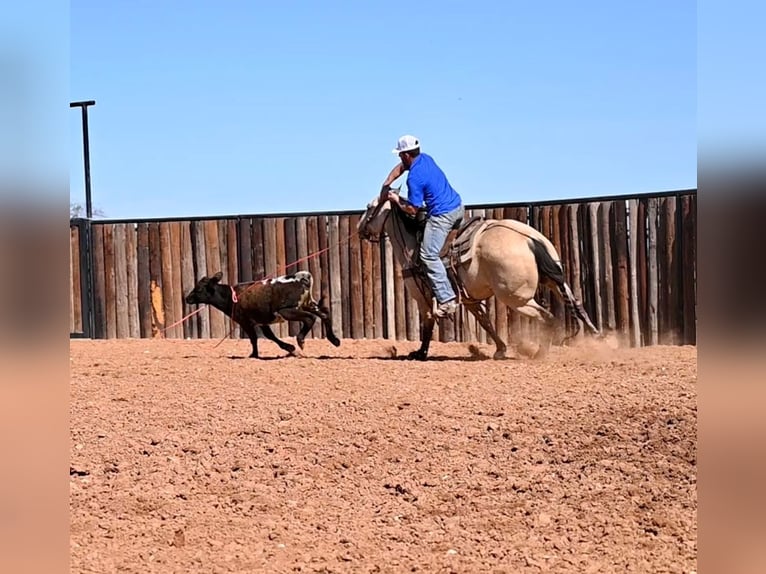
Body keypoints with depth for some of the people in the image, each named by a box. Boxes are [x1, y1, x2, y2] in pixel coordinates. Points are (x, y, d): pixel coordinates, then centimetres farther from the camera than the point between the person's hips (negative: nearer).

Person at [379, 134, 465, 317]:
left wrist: (396, 199, 5)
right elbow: (400, 168, 28)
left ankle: (447, 299, -17)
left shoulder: (414, 178, -17)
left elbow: (412, 209, -12)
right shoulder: (426, 158, 10)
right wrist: (386, 186, 21)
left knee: (428, 255, -10)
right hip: (458, 206, 10)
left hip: (442, 215, -10)